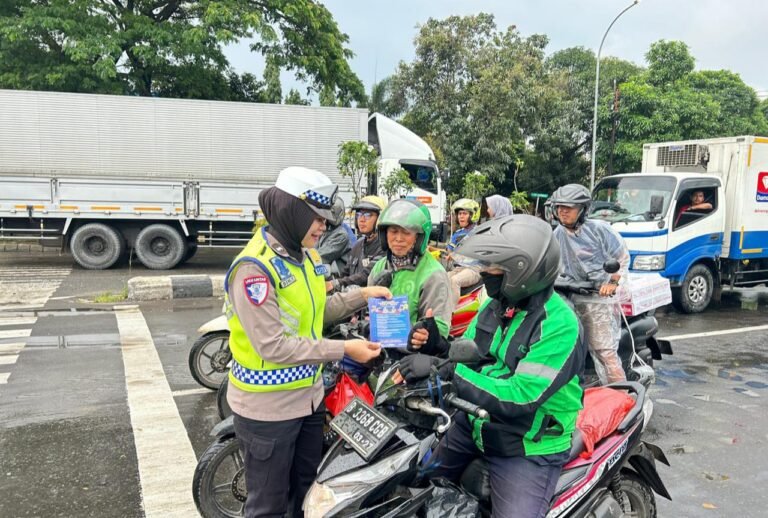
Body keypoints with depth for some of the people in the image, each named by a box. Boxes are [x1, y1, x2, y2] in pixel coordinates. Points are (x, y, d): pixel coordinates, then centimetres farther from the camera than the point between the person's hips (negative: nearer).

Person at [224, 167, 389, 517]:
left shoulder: (307, 255, 3)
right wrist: (344, 350, -28)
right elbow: (272, 345, -29)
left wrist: (361, 295, 1)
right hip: (268, 407, -8)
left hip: (308, 396, 8)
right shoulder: (254, 266, -25)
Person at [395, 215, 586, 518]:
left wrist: (444, 370, -36)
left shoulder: (560, 325, -25)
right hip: (474, 425, 7)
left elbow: (519, 398, -32)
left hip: (529, 448, -7)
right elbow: (466, 354, 6)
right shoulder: (495, 304, -1)